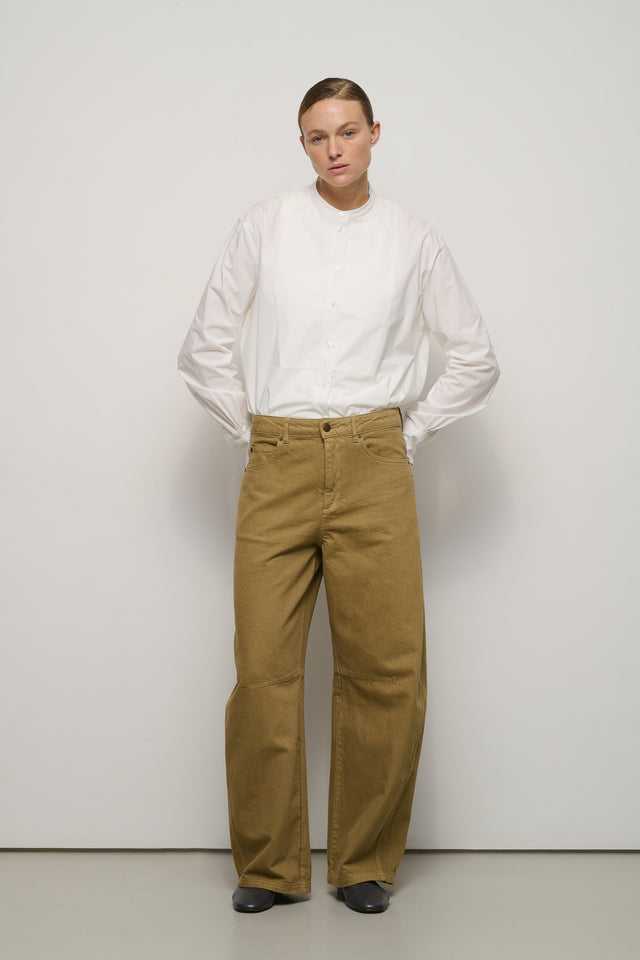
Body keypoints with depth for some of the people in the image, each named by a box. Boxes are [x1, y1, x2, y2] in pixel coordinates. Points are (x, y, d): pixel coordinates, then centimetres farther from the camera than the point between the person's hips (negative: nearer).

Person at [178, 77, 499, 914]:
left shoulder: (414, 242, 10)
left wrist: (408, 434, 9)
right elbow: (205, 348, 12)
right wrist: (250, 434, 6)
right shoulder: (266, 226, 9)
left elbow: (476, 359, 17)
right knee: (265, 666, -4)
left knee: (387, 669, -3)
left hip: (373, 469, 0)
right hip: (278, 468, 0)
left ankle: (365, 861, 14)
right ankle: (269, 865, 11)